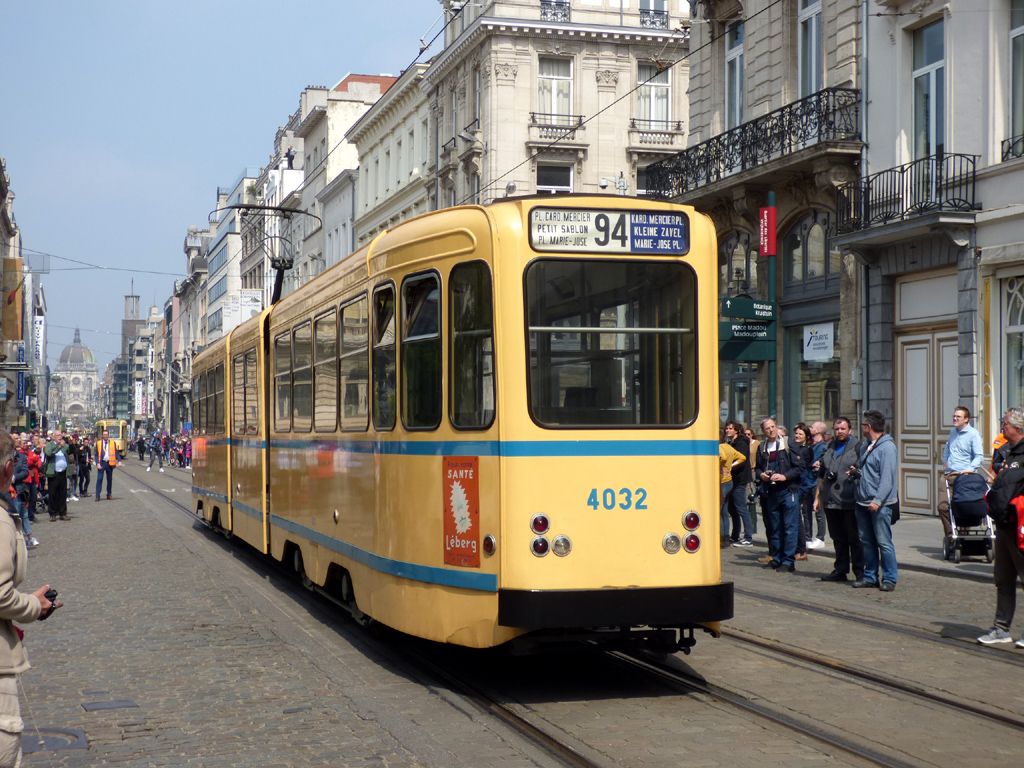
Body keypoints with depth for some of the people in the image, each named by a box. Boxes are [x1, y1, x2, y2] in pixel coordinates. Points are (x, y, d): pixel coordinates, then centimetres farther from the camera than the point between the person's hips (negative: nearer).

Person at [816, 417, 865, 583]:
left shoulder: (857, 447, 1)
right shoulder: (829, 448, 18)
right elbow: (821, 474, 23)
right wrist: (817, 496, 20)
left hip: (849, 502, -6)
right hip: (830, 501, 6)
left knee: (854, 539, -1)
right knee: (838, 539, 12)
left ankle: (860, 573, 5)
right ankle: (840, 571, 19)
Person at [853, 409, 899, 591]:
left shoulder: (887, 447, -11)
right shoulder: (868, 447, 19)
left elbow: (887, 477, -18)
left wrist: (878, 500, -23)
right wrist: (855, 473, 9)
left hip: (880, 505, -9)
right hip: (863, 502, 9)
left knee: (883, 542, -5)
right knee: (867, 541, 11)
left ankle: (889, 579, 1)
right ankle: (870, 576, 19)